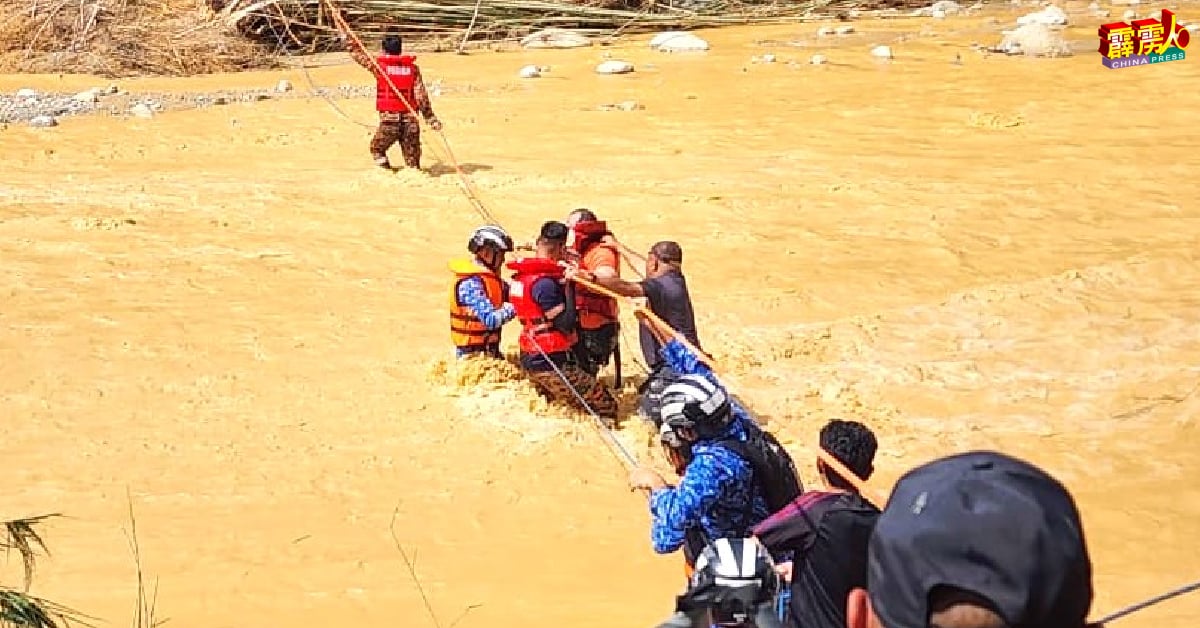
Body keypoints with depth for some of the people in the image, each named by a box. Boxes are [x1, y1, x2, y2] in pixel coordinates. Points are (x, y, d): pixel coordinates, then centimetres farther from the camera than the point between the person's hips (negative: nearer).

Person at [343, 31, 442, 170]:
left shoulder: (379, 65, -2)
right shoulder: (413, 68, 3)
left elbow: (359, 55, 10)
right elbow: (421, 95, -1)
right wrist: (430, 117, 1)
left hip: (389, 118, -2)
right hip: (410, 119, 2)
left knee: (377, 149, 19)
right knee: (412, 157, 9)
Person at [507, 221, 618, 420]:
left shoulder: (523, 275, 8)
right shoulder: (544, 282, -21)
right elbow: (567, 324, -21)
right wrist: (568, 286, -14)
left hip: (531, 359, 10)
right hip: (552, 364, -10)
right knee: (607, 408, -9)